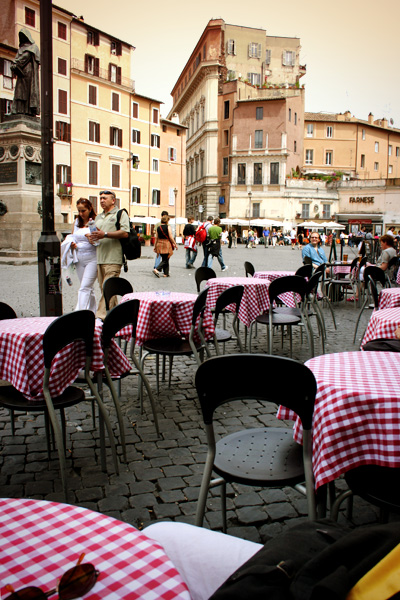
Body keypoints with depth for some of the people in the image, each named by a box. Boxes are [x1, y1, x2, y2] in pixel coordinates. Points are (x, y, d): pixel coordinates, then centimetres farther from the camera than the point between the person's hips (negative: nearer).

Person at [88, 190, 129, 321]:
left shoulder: (121, 214, 1)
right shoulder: (98, 217, 25)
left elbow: (125, 233, -12)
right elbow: (94, 233, 31)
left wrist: (105, 234, -18)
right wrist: (91, 237, 6)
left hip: (113, 259, -8)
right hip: (100, 258, 8)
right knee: (104, 289, 8)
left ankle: (102, 316, -15)